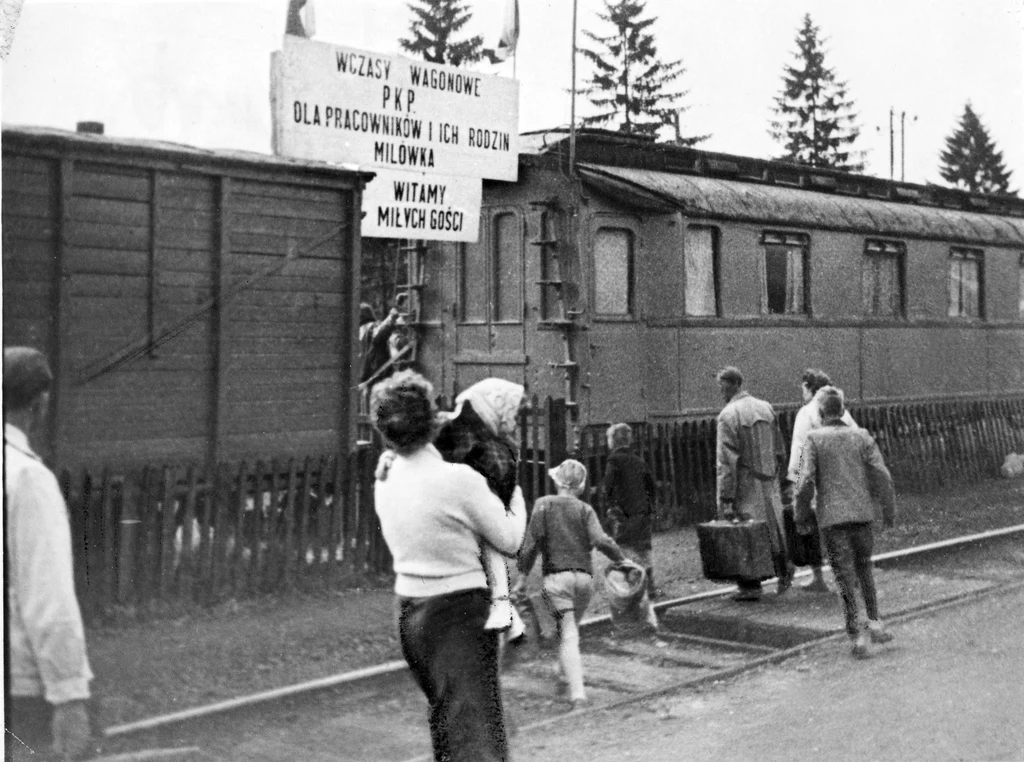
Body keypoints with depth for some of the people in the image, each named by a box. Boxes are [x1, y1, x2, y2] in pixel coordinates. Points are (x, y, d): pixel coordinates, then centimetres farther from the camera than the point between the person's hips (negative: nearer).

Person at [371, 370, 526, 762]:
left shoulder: (385, 480, 0)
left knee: (443, 718, 24)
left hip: (408, 610, 7)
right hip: (459, 611, -7)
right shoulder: (459, 479, -19)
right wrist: (516, 496, 9)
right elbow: (510, 540, -8)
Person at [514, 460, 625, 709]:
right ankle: (568, 672, 36)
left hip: (556, 576, -2)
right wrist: (621, 559, 2)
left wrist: (522, 577, 1)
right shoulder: (585, 510, 4)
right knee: (573, 630, 23)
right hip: (584, 576, 2)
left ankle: (577, 692, -19)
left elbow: (532, 542, -3)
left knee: (568, 635, -6)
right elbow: (600, 540, -10)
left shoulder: (543, 504, 3)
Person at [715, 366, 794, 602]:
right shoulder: (766, 408, 6)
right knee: (773, 526, 19)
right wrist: (777, 476, 20)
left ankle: (750, 586, 6)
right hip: (769, 481, 6)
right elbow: (780, 450, 12)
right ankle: (784, 570, 19)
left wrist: (725, 499, -16)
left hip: (744, 483, -6)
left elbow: (726, 461, -17)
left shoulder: (728, 415, -14)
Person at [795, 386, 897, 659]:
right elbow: (881, 475, -1)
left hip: (832, 516, -2)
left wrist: (802, 514, 3)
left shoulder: (814, 439, -6)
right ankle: (874, 621, 16)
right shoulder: (861, 436, 2)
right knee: (864, 567, 22)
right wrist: (889, 510, 11)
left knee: (845, 575, 2)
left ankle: (857, 633, -3)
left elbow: (806, 481, -10)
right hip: (862, 512, 3)